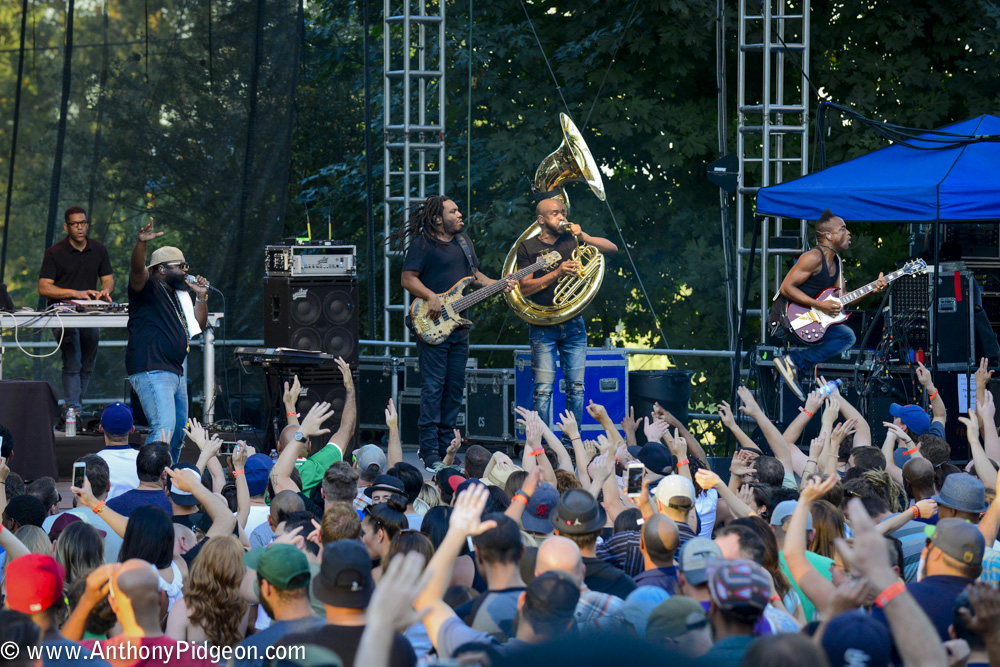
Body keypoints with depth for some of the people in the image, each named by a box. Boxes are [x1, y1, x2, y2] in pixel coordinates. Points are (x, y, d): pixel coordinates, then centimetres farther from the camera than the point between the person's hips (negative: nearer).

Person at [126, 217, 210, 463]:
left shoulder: (180, 295, 20)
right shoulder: (149, 288, -5)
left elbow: (198, 326, 24)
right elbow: (137, 269, -26)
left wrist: (202, 297, 11)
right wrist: (141, 243, -44)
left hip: (176, 373, 10)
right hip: (151, 371, -10)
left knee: (178, 433, 16)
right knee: (164, 428, -23)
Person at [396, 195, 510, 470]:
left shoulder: (464, 241, 17)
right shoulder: (423, 244, -6)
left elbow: (474, 275, 25)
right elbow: (408, 279, -10)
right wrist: (431, 297, -24)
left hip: (459, 324, 8)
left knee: (455, 387, 9)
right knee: (433, 388, -8)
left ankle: (446, 449, 15)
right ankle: (430, 455, -9)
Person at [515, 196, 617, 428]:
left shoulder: (571, 240, 11)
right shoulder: (528, 247, 3)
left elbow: (612, 248, 7)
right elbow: (525, 287, -6)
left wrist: (583, 237, -7)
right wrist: (557, 273, -16)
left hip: (574, 324, 4)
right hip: (543, 328, -3)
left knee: (576, 388, 3)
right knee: (544, 389, -9)